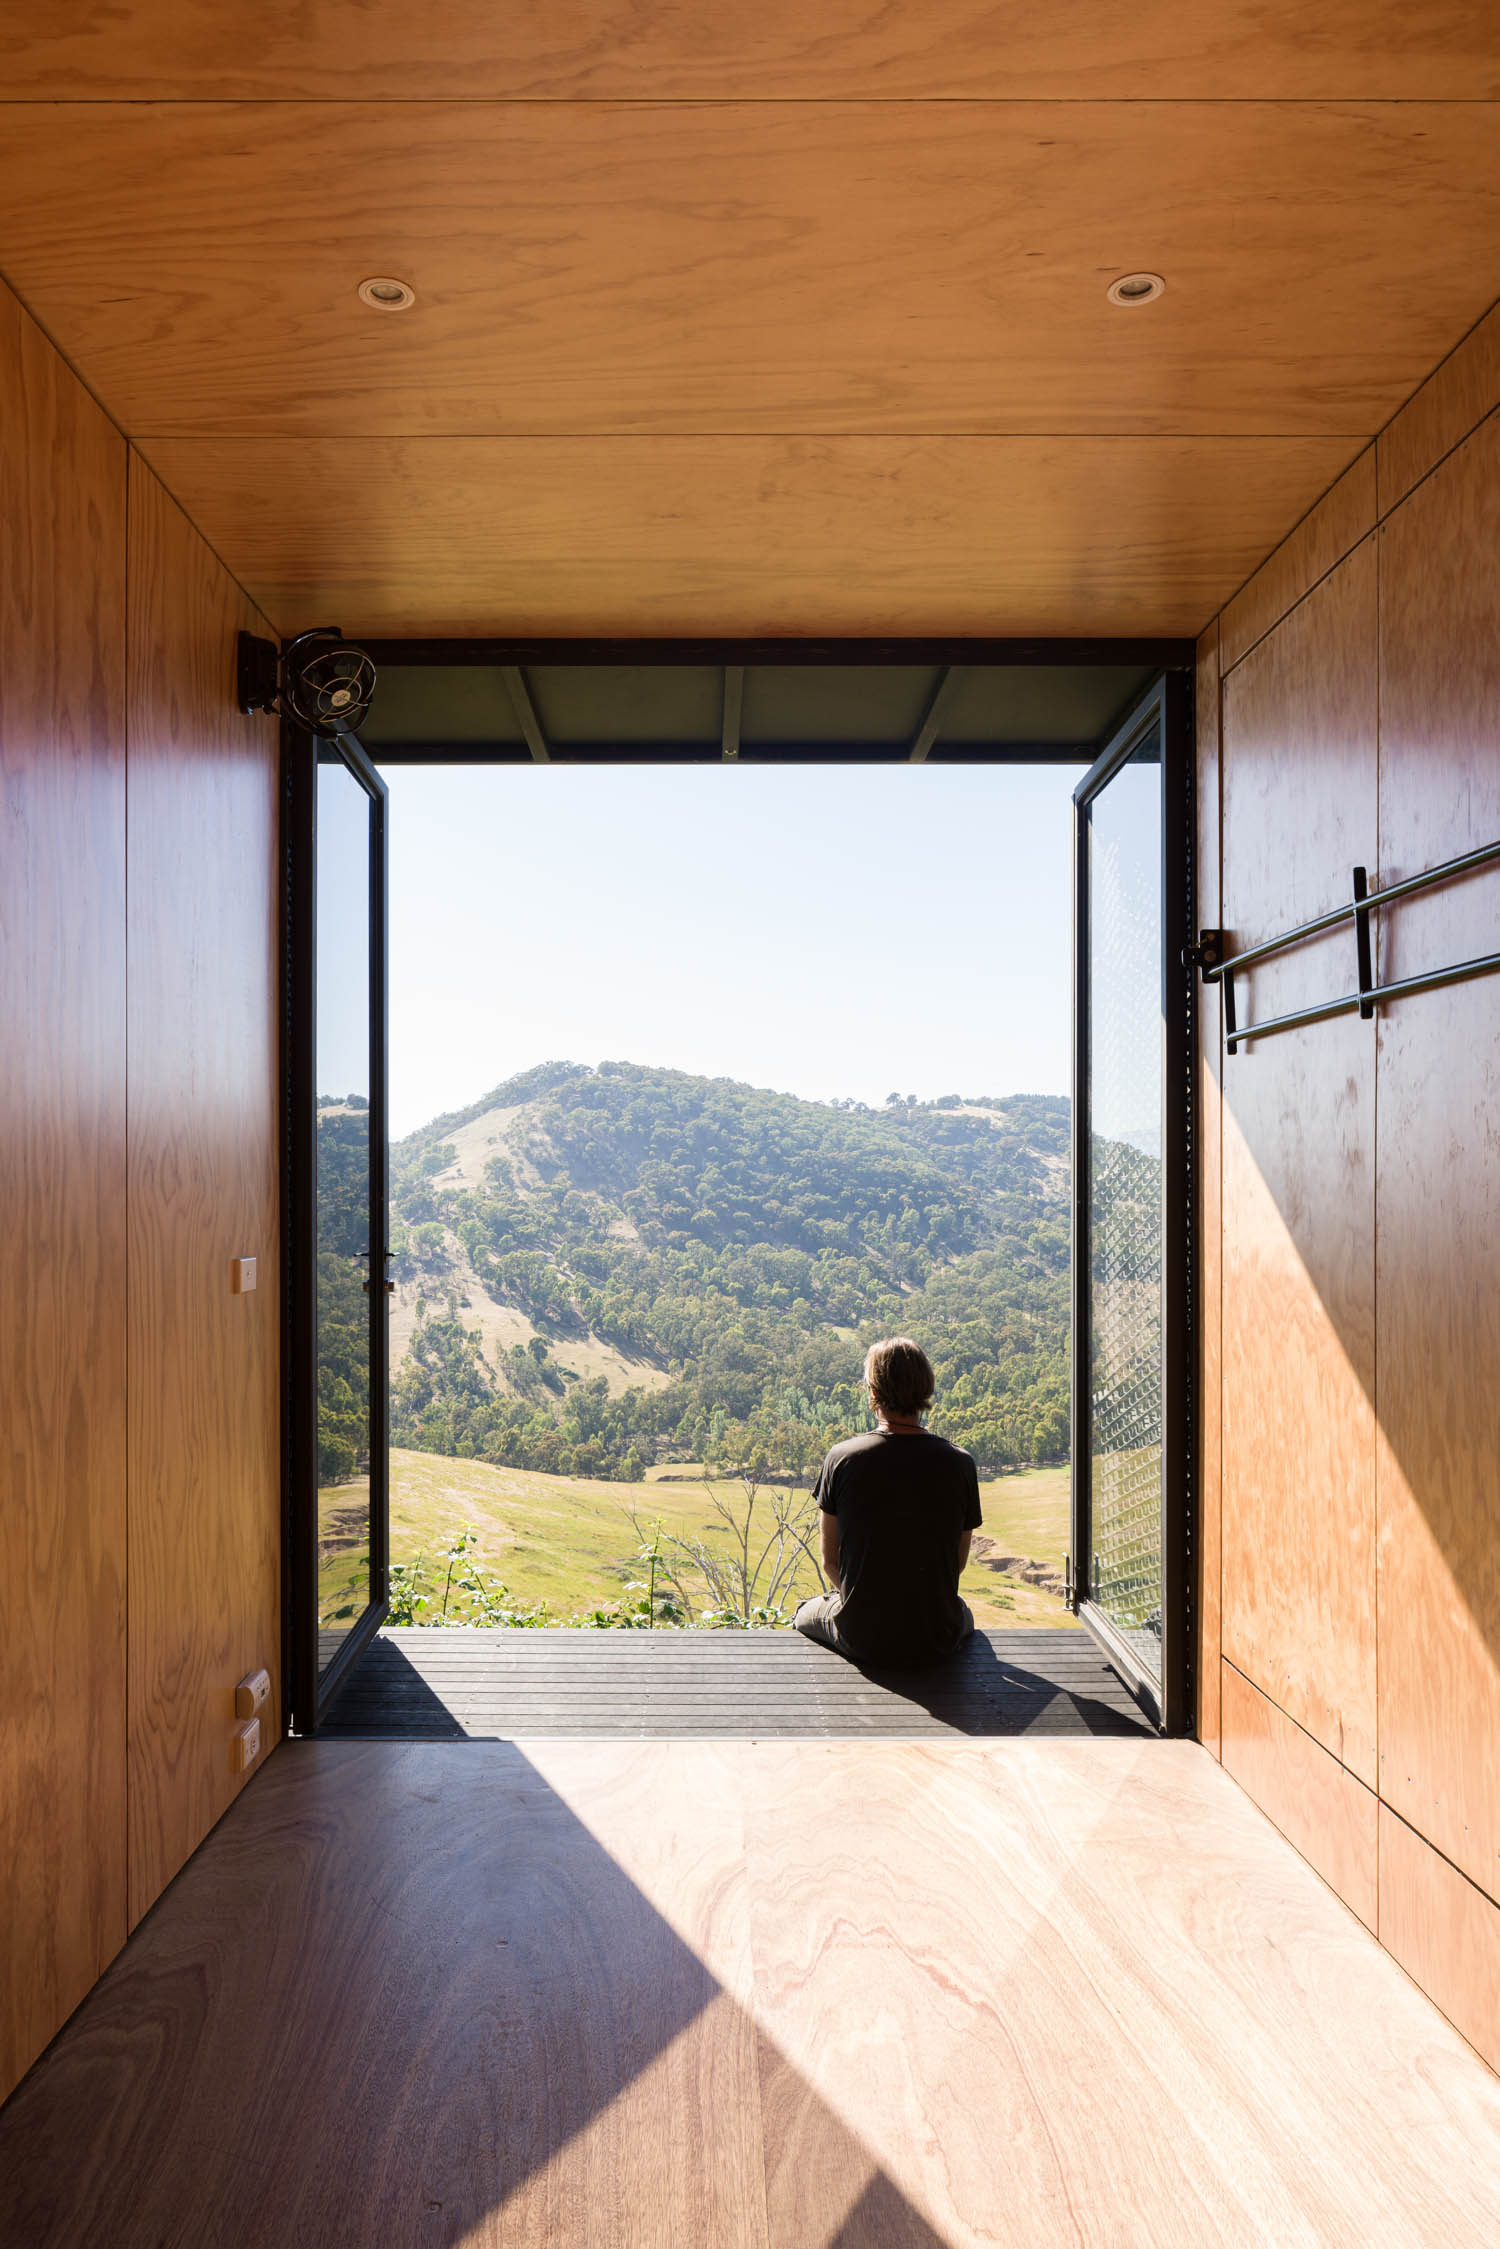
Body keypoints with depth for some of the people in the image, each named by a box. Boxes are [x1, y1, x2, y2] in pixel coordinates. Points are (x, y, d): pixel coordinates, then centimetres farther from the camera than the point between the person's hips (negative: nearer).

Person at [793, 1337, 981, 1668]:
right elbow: (958, 1563, 2)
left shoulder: (842, 1459, -13)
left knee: (807, 1613, 33)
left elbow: (830, 1560, -3)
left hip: (861, 1639, -1)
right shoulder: (960, 1464, -11)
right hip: (937, 1642, 1)